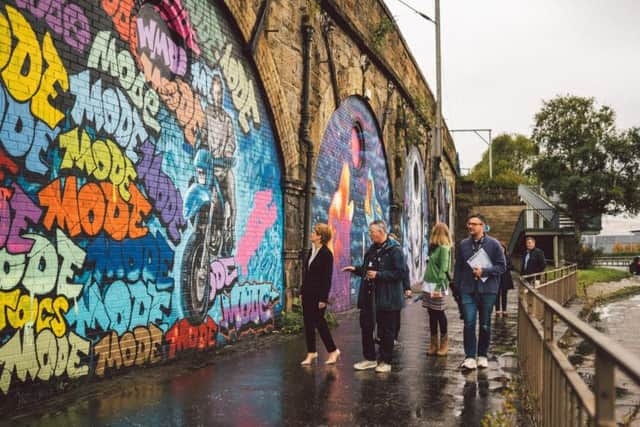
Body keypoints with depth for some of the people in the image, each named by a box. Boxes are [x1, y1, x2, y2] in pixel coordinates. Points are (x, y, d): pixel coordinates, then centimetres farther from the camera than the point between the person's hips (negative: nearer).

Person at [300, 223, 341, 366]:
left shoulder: (326, 254, -13)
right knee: (308, 323, 9)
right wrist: (302, 291, 14)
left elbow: (327, 278, -15)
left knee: (319, 322, -1)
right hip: (308, 293, 8)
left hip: (318, 294, -8)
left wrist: (323, 299, -18)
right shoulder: (312, 251, 11)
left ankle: (333, 351, 14)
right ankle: (311, 353, 18)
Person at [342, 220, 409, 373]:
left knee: (385, 331, 4)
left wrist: (378, 274, -22)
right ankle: (370, 359, 25)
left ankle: (385, 362, 16)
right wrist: (356, 269, 7)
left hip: (386, 299, -8)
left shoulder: (394, 250, -12)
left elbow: (400, 273, -19)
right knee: (366, 327, 12)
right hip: (369, 296, 8)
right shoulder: (372, 249, 13)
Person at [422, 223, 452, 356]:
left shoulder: (444, 248, -11)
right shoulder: (435, 247, 15)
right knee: (431, 314, 9)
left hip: (437, 285, -8)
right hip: (428, 284, 8)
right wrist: (429, 286, 12)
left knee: (439, 313, 0)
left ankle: (444, 342, 12)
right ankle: (434, 343, 15)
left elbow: (443, 269, -16)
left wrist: (438, 287, -19)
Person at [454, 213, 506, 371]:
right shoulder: (462, 244, 6)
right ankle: (470, 357, 0)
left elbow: (501, 266, -2)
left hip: (487, 289, -1)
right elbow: (458, 267, 11)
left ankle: (482, 355, 22)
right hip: (468, 290, 1)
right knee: (469, 323, -6)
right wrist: (457, 286, 6)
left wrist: (484, 271, -14)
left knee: (485, 325, 9)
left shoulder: (493, 244, -2)